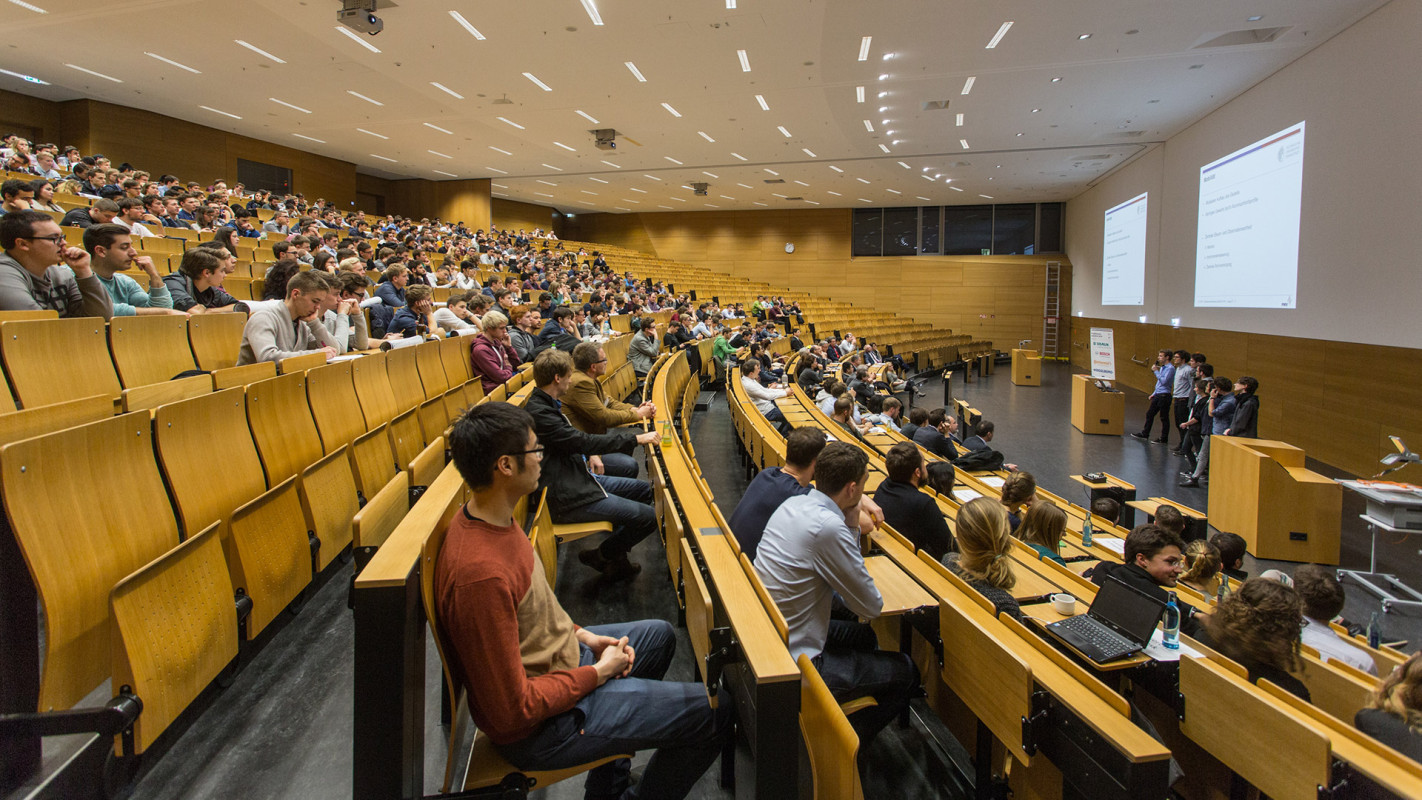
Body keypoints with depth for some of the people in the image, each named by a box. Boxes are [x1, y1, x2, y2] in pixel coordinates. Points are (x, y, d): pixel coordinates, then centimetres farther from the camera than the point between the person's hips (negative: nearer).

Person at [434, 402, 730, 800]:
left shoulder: (487, 520, -3)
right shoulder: (481, 573, -35)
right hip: (537, 727, -10)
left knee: (659, 634, 29)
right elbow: (512, 712, -29)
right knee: (715, 712, -10)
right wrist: (598, 672, -17)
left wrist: (580, 634, 3)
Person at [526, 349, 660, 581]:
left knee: (644, 490, 17)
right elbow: (582, 441, -24)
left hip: (580, 477, 11)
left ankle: (615, 551, 19)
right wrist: (637, 438, -17)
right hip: (569, 497, -11)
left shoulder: (547, 403, 9)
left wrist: (590, 455, 5)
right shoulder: (539, 413, -24)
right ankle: (602, 555, 9)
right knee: (648, 517, -15)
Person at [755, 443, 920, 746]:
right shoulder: (828, 528, -28)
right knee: (906, 672, 6)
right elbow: (872, 607, -15)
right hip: (792, 665, -9)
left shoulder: (793, 504, 0)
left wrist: (851, 524, -2)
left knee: (863, 638, 29)